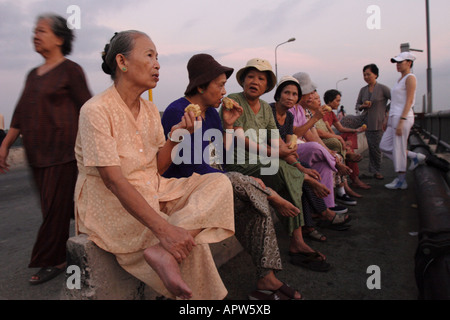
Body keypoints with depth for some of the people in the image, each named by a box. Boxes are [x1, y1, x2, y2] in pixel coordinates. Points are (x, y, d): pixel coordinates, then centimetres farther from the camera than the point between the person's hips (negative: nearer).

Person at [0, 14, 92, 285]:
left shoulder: (70, 70, -4)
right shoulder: (34, 75, 18)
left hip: (61, 150, -7)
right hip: (37, 152, 7)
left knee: (55, 206, -1)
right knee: (67, 203, 11)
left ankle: (52, 261, 12)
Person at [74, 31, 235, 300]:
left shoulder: (150, 110, 7)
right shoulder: (96, 111, -16)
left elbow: (157, 169, 8)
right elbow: (114, 181, -25)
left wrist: (175, 136, -11)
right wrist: (163, 229, -31)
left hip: (153, 192, 8)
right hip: (111, 206, -7)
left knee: (219, 183, -13)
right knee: (189, 243, -26)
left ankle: (162, 252, -27)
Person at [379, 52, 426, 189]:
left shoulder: (410, 78, -7)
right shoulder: (400, 79, 19)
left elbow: (409, 101, -16)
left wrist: (401, 121, -22)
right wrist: (388, 120, 19)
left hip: (403, 117, -9)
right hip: (394, 117, 9)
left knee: (399, 149, -4)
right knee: (384, 146, 10)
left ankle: (401, 181, 7)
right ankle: (416, 157, 19)